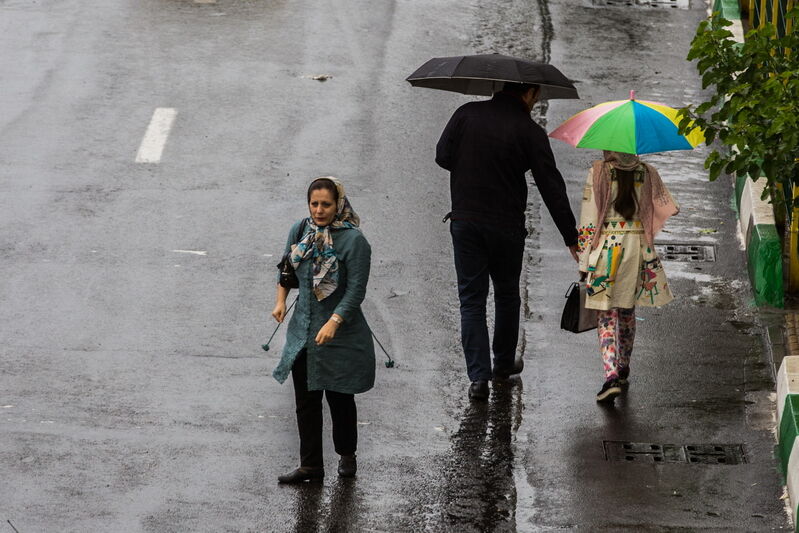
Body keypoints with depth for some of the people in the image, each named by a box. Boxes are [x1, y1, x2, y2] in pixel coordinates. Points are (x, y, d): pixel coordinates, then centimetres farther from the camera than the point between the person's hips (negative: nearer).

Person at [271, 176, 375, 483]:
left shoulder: (353, 240, -17)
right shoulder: (300, 231, 1)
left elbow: (356, 290, -18)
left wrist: (333, 323, -26)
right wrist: (281, 301, 5)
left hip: (340, 334, -5)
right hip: (303, 329, 5)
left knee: (339, 398, 8)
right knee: (305, 400, 6)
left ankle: (347, 455, 30)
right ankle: (310, 465, 14)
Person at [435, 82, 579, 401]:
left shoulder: (467, 114, -2)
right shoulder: (530, 132, -9)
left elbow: (443, 156, -1)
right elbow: (552, 188, -9)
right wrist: (571, 238, -4)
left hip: (465, 222, 1)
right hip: (506, 225, -1)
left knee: (471, 299, 5)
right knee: (507, 295, 20)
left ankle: (478, 376, -5)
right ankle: (503, 363, 34)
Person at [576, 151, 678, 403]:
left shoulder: (598, 172, -8)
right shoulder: (648, 173, 1)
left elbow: (588, 218, -9)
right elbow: (667, 209, 10)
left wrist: (584, 261, -3)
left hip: (605, 248, -3)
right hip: (639, 247, 4)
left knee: (606, 316, -2)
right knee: (627, 311, 20)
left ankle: (611, 377, -17)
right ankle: (623, 371, 32)